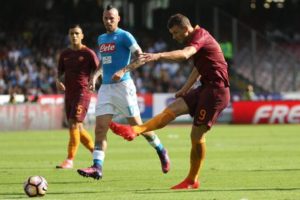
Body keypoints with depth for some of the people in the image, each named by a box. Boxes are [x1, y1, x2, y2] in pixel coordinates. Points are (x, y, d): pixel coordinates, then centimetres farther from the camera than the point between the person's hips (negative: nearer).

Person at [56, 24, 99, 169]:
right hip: (69, 94, 7)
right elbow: (60, 73, 18)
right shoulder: (65, 54, 13)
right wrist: (58, 81, -4)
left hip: (82, 93, -7)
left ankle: (70, 160, -16)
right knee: (77, 128, 9)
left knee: (74, 124, -16)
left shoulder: (88, 53, -3)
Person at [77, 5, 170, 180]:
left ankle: (161, 151, 23)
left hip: (123, 85, -6)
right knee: (100, 129, -7)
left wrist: (124, 70, -26)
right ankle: (97, 167, -13)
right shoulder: (101, 39, 16)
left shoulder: (124, 36, -6)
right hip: (106, 87, 6)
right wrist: (95, 77, 12)